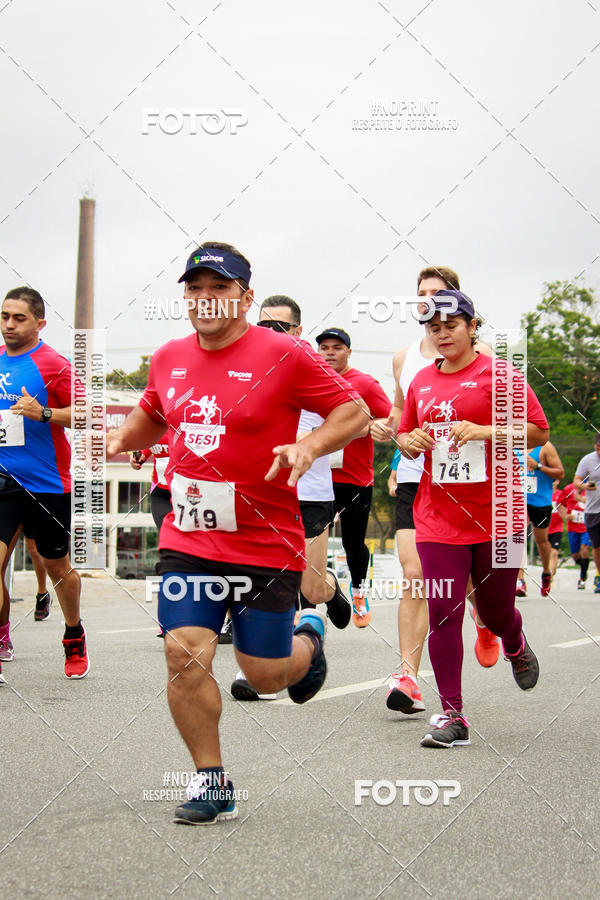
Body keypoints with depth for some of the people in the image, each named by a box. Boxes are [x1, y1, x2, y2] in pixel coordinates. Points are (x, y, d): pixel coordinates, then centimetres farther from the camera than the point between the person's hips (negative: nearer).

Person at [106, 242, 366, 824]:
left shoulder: (283, 355, -9)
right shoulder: (169, 359, 7)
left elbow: (354, 412, -4)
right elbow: (152, 416, 26)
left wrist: (309, 446, -20)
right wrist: (124, 437, 5)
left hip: (267, 546, -4)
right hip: (188, 541, 4)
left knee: (264, 674, 4)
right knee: (184, 655, -9)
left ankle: (307, 641, 41)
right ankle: (210, 783, 7)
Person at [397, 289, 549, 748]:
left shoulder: (497, 373, -3)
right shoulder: (422, 381, 10)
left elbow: (538, 431, -5)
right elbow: (404, 433, 23)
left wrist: (483, 431, -18)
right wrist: (410, 441, -1)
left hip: (494, 513, -3)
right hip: (438, 516, 3)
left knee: (495, 610, 8)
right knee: (443, 614, -5)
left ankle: (516, 645, 46)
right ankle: (453, 717, 1)